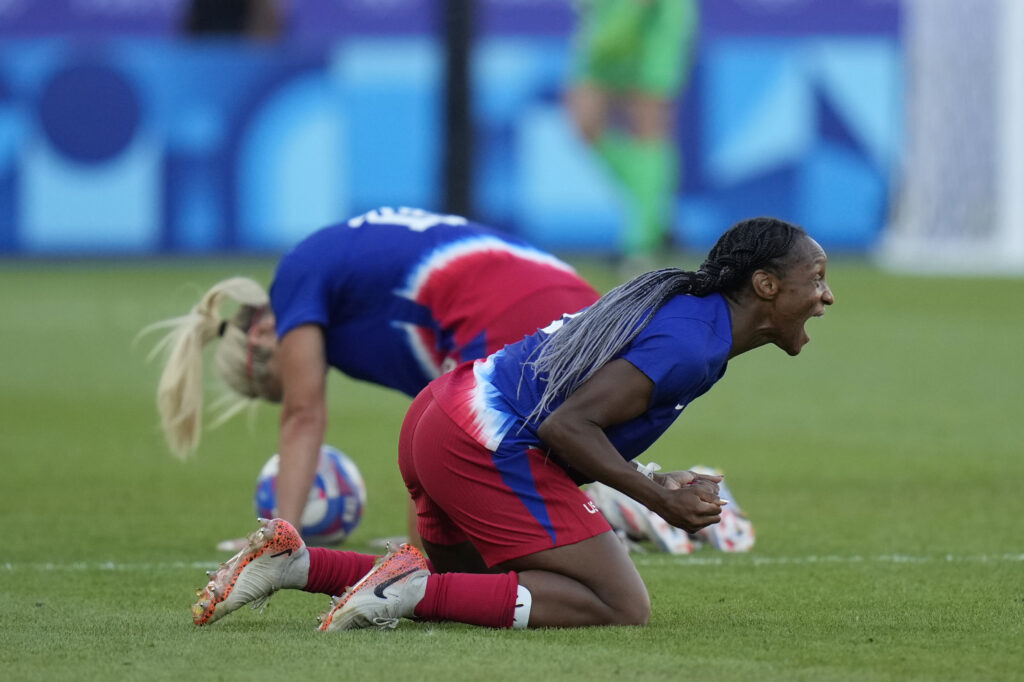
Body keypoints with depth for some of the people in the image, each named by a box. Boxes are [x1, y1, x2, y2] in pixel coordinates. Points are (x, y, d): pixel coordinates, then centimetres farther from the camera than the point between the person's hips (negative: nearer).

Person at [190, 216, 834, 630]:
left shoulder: (679, 302, 16)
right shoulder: (693, 344, -16)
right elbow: (567, 426, -22)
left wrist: (652, 480, 14)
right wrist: (660, 501, -14)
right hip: (490, 449, -10)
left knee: (474, 588, 28)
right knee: (623, 610, -10)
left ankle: (295, 562, 13)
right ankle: (415, 589, -17)